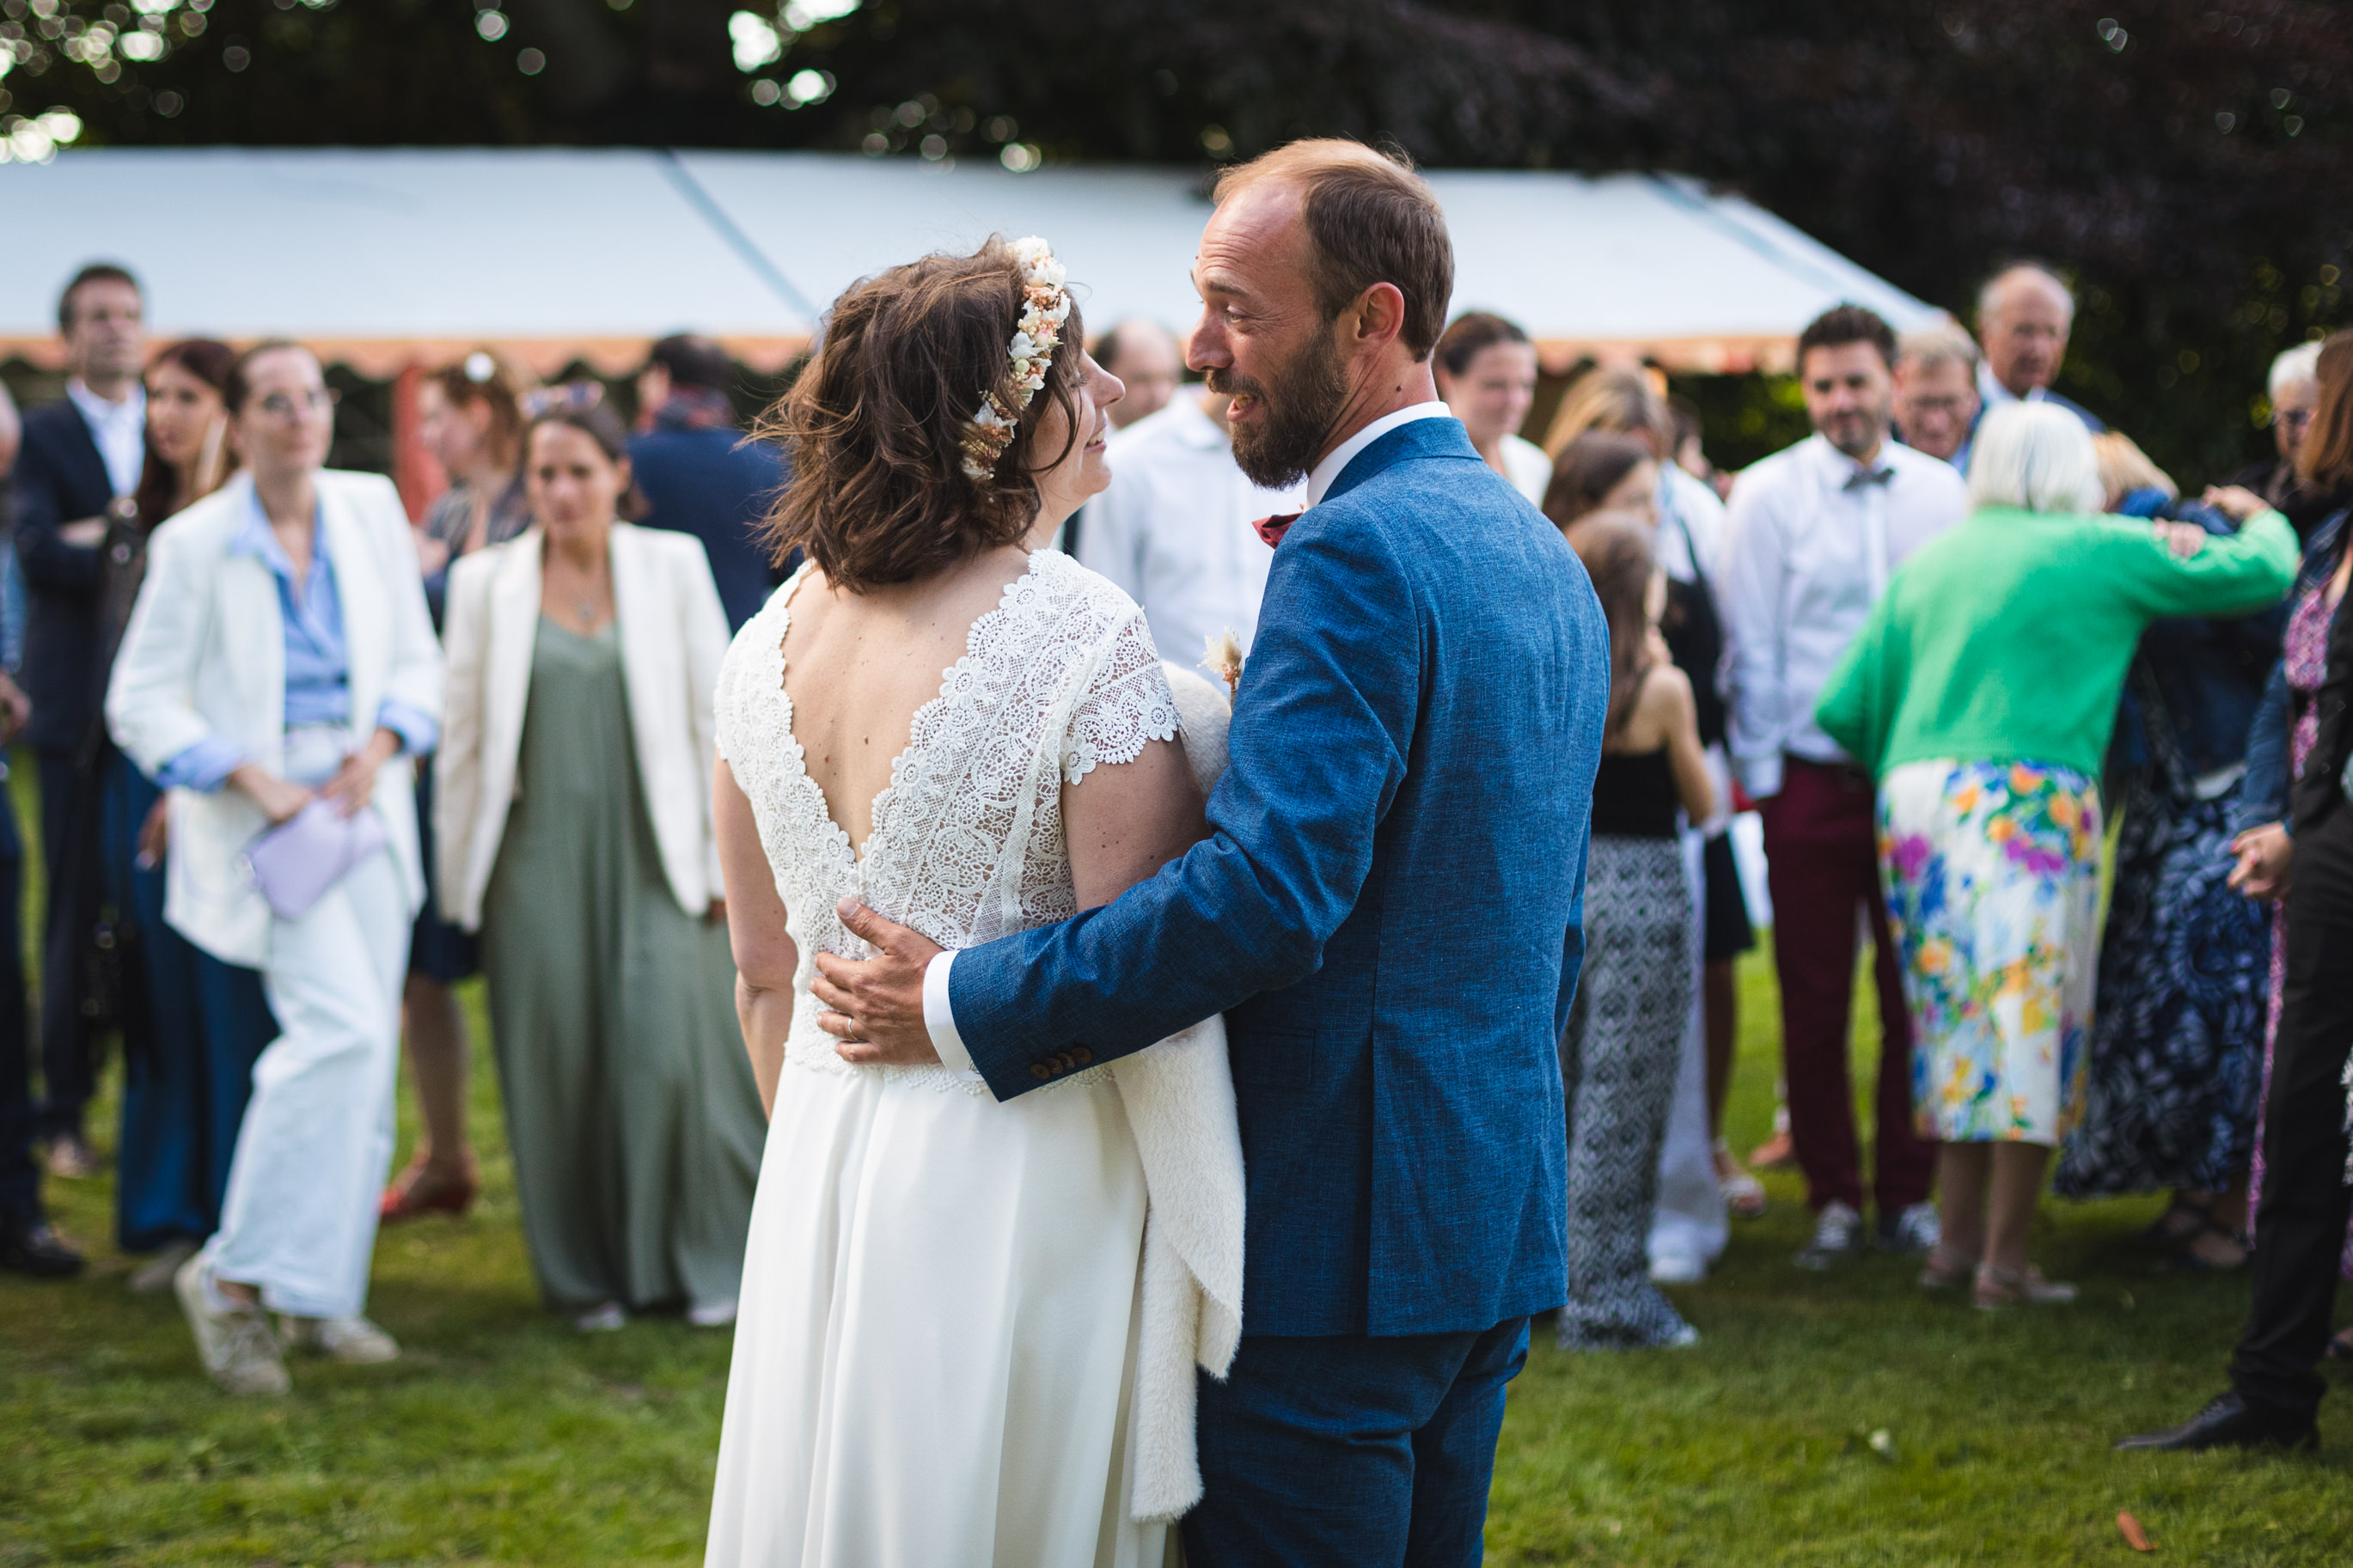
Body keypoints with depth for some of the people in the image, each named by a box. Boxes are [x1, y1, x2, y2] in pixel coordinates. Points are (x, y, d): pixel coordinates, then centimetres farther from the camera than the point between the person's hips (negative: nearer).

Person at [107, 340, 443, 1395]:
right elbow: (141, 704, -4)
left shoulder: (371, 512, 6)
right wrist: (251, 779, -13)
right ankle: (232, 1276, -8)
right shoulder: (195, 545, -7)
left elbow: (417, 660, 12)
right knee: (343, 1028, -20)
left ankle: (323, 1293, 18)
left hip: (365, 805, 5)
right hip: (259, 820, -5)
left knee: (367, 1052, 5)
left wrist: (383, 743, -7)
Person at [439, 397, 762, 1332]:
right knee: (561, 1060, 2)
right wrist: (455, 875, 6)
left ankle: (711, 1260, 9)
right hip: (540, 860, 1)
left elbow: (715, 714, 4)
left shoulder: (673, 566, 4)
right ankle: (589, 1274, 17)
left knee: (671, 1047, -8)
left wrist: (729, 858, 0)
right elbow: (462, 734, 8)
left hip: (652, 855, -1)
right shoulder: (487, 583, 5)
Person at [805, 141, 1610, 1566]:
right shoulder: (1543, 554, 14)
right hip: (1500, 1220, 10)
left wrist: (964, 1006, -20)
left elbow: (1266, 889, -27)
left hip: (1336, 1234, -10)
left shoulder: (1355, 553, -18)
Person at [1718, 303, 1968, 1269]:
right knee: (1814, 1004, 3)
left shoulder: (1941, 492, 7)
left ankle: (1909, 1194, 16)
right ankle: (1832, 1200, 14)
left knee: (1919, 997, 4)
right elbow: (1750, 648, 1)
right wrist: (1760, 777, -3)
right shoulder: (1768, 495, 0)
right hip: (1812, 778, -2)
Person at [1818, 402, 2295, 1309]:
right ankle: (2005, 1263, 0)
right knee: (2030, 1027, -1)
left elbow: (1845, 707, 10)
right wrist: (2259, 518, 30)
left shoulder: (1927, 563, 15)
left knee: (1957, 1020, 14)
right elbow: (2263, 574, 8)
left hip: (1913, 795, 5)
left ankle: (1957, 1241, 16)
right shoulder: (2101, 551, 3)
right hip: (2026, 801, -5)